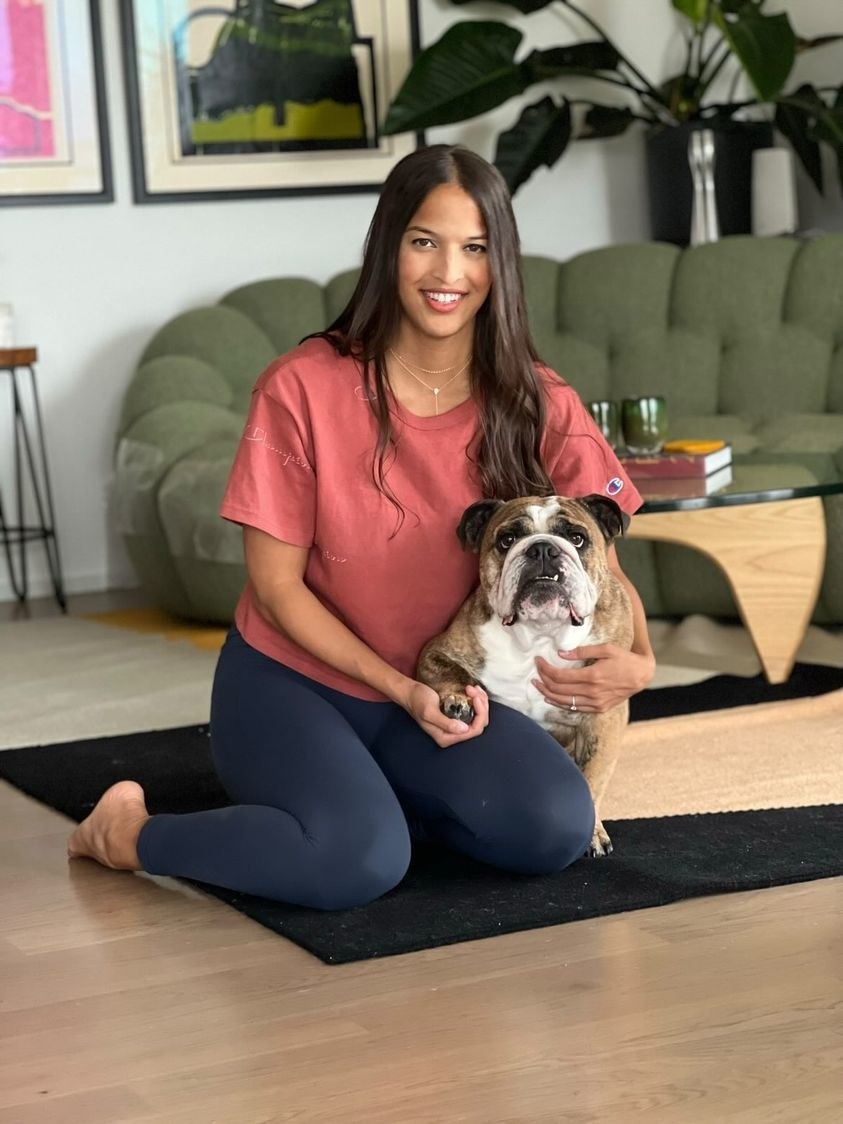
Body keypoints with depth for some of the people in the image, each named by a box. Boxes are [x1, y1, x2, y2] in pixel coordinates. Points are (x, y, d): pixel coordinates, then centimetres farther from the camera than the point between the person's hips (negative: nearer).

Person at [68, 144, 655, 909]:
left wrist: (639, 659, -27)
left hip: (440, 689, 5)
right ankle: (130, 832, -6)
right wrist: (402, 690, -19)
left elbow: (604, 562, -4)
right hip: (292, 679, -4)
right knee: (359, 861, -32)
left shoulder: (538, 404, -8)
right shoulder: (303, 387, -17)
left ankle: (375, 784, 9)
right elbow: (275, 581, -12)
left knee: (556, 830, -21)